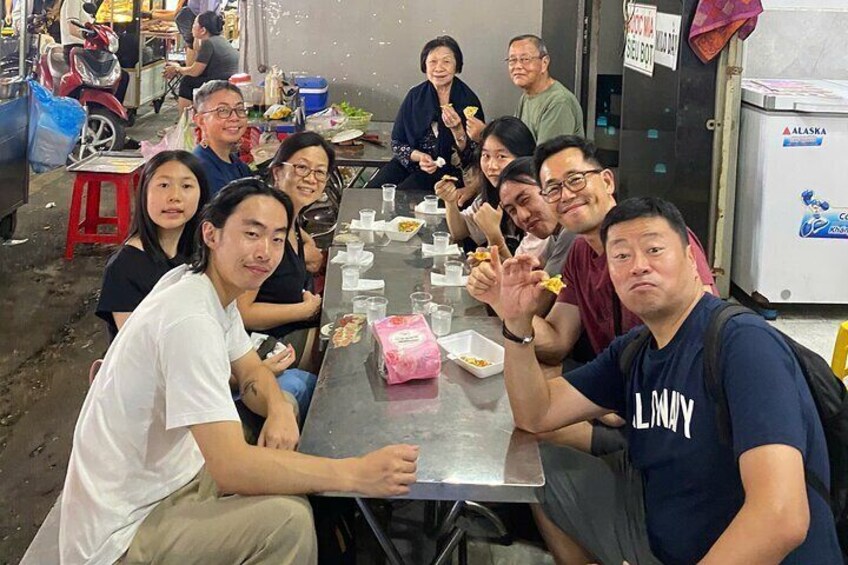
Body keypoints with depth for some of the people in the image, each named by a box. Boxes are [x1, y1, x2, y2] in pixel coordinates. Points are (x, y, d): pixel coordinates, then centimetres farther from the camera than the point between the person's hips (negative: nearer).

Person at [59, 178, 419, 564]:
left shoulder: (213, 285, 1)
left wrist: (279, 410, -8)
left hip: (168, 476, 10)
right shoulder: (190, 319, -27)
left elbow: (251, 372, 15)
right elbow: (231, 467, -33)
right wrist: (357, 474, -32)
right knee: (288, 520, -25)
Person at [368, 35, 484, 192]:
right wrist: (418, 156, -15)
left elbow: (471, 157, -7)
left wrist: (457, 130, -25)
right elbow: (397, 143, 5)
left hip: (447, 168, -4)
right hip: (410, 162, 4)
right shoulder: (415, 96, 1)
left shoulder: (468, 101, -8)